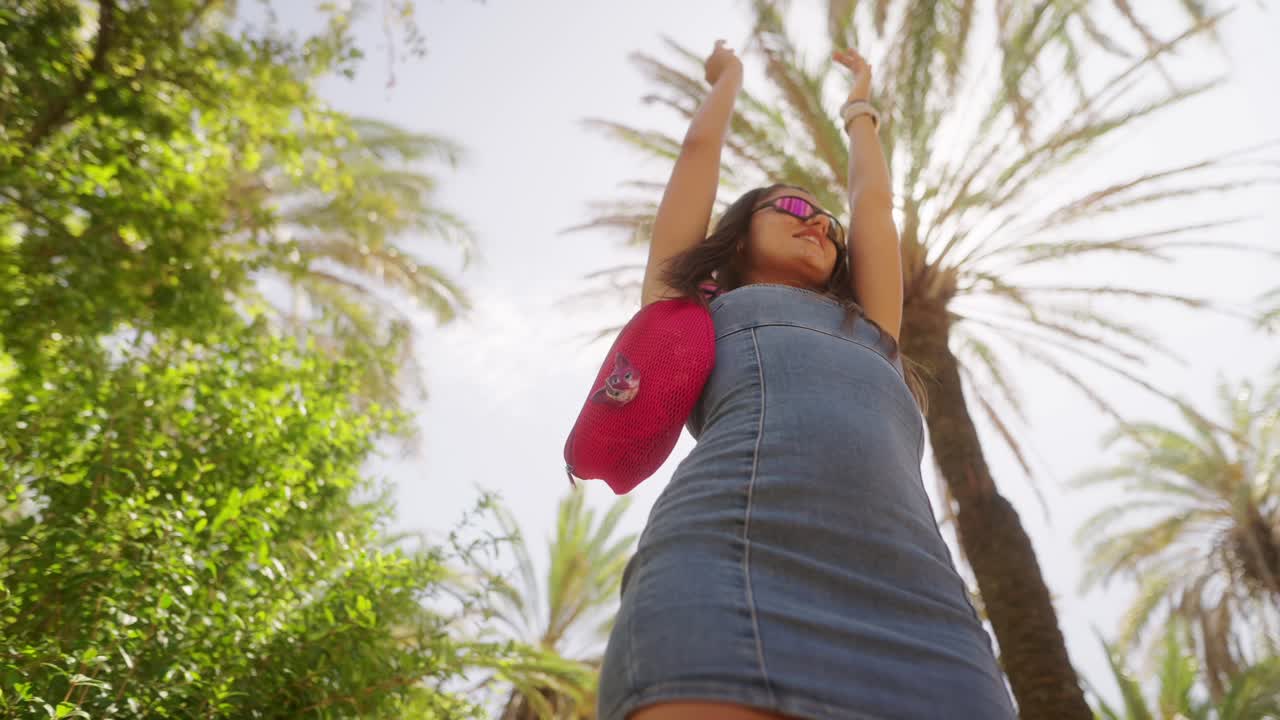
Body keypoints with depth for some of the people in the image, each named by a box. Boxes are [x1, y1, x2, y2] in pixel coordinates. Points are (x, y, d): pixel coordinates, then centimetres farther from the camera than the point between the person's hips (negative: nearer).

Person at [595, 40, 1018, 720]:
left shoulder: (870, 330, 39)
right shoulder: (688, 312, 31)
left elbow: (873, 198, 49)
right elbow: (699, 151, 38)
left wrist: (859, 106, 66)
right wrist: (728, 78, 57)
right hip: (734, 579, -3)